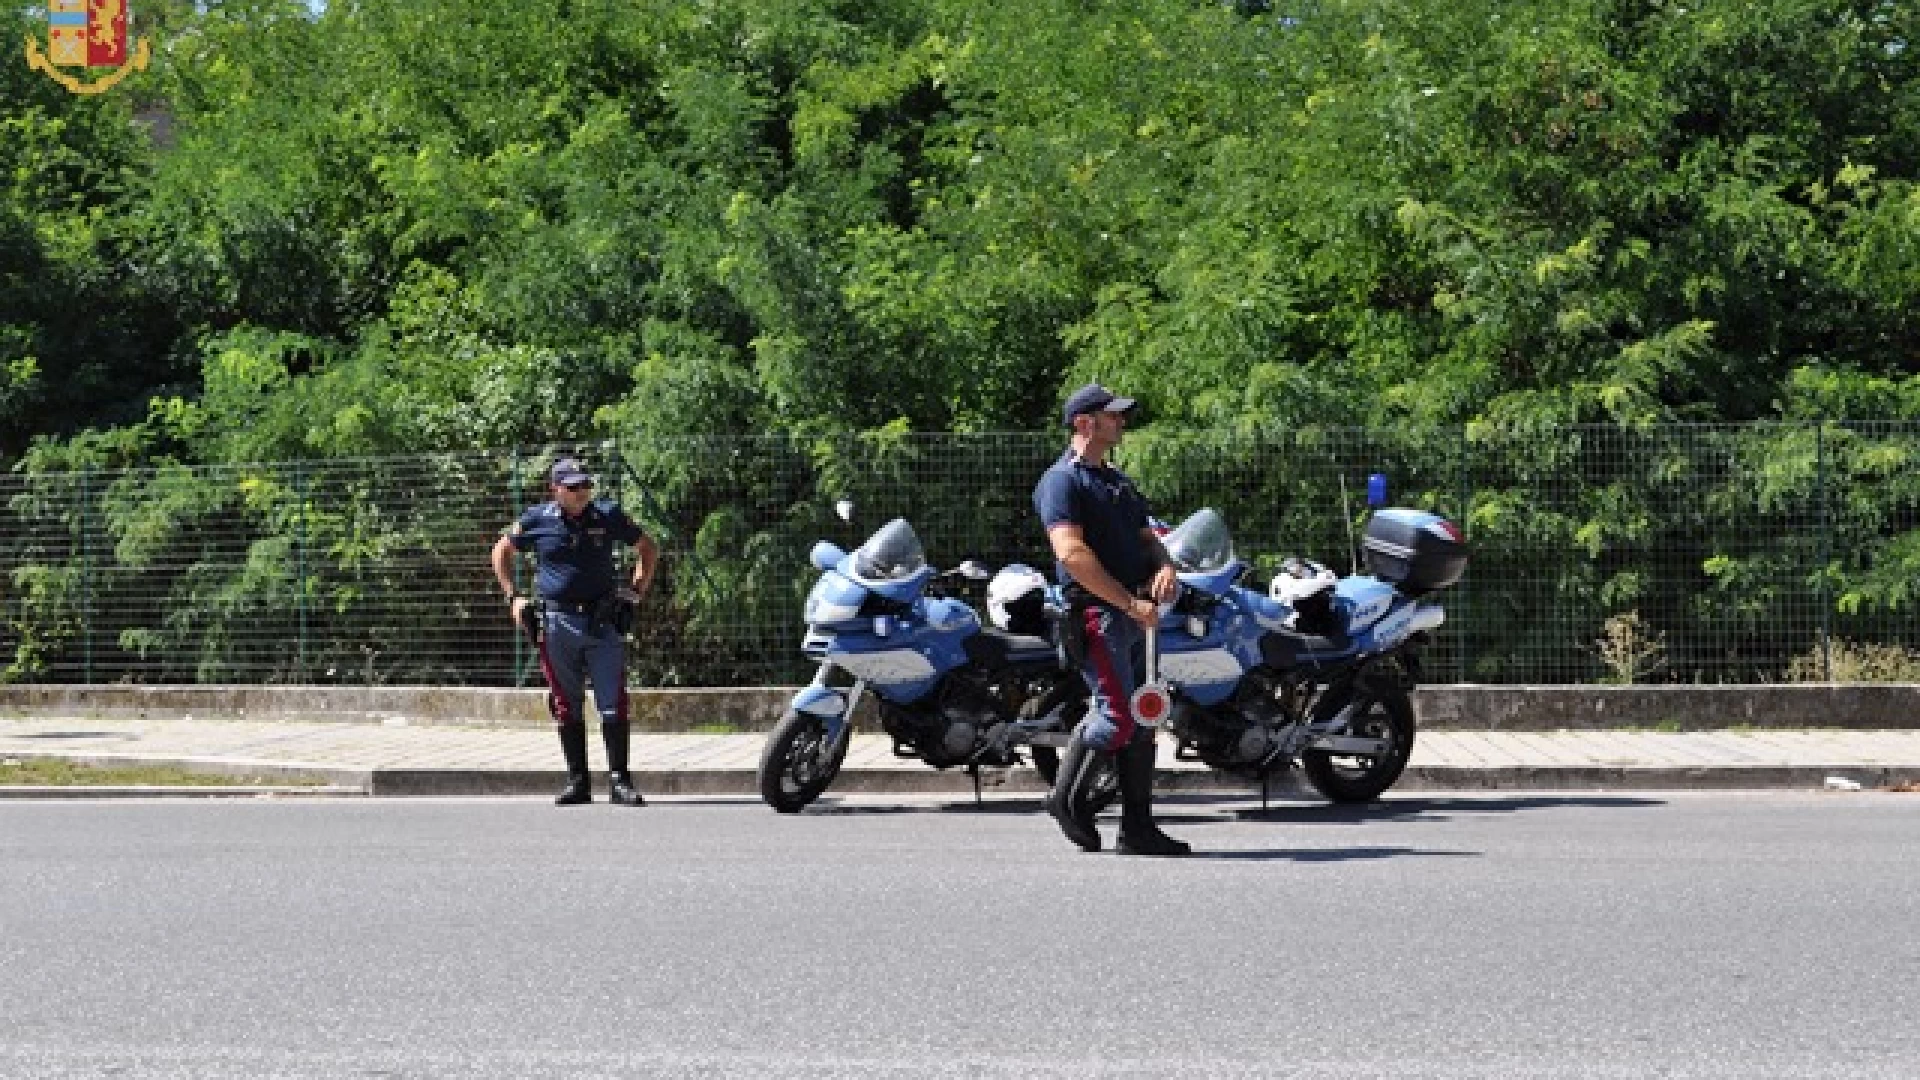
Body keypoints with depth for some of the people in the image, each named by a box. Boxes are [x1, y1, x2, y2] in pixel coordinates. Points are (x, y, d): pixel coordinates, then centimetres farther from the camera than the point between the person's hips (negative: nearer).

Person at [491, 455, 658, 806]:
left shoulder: (608, 516, 3)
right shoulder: (537, 520, 2)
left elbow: (648, 548, 15)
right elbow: (501, 550, 17)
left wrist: (636, 591, 5)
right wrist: (512, 596, 9)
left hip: (604, 620, -1)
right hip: (558, 622, 1)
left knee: (613, 704, -6)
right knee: (566, 707, 6)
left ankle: (619, 780, -3)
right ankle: (577, 781, 13)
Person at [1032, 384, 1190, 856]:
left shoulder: (1118, 481, 24)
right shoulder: (1062, 480, -6)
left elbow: (1146, 537, 25)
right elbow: (1072, 553, -18)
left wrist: (1164, 566, -1)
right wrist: (1130, 604, -20)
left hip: (1136, 614, 9)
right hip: (1096, 610, -9)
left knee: (1143, 719, 6)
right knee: (1117, 714, -16)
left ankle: (1138, 827, 9)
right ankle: (1068, 799, 2)